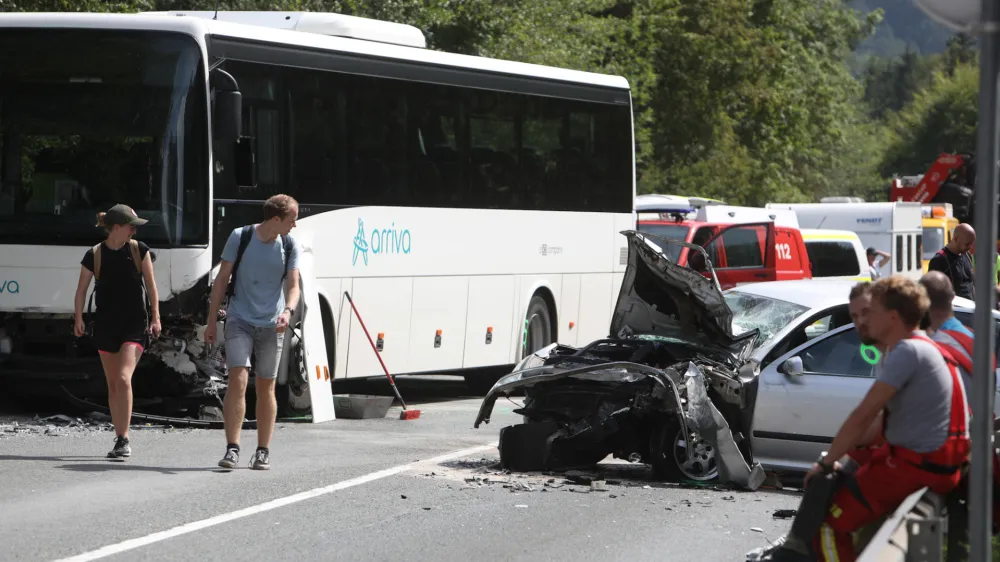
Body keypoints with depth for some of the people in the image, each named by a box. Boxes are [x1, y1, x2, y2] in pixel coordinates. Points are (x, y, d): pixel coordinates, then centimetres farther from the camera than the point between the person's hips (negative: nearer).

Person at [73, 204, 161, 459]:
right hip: (105, 325, 2)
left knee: (123, 378, -18)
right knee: (112, 385, 7)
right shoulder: (94, 255, -2)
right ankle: (120, 440, 17)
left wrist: (155, 317, -1)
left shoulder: (139, 250, -1)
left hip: (135, 324, -2)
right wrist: (79, 318, -10)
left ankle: (124, 440, -15)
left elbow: (150, 284, 5)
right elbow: (82, 289, 3)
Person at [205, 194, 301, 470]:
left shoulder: (290, 247, 1)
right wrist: (211, 321, 1)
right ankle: (232, 449, -13)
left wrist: (288, 311, -26)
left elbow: (293, 285, -4)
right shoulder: (240, 237, -5)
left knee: (265, 388, 7)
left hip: (271, 325, 2)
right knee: (238, 380, -14)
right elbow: (222, 279, 1)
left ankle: (263, 452, 15)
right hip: (239, 321, -2)